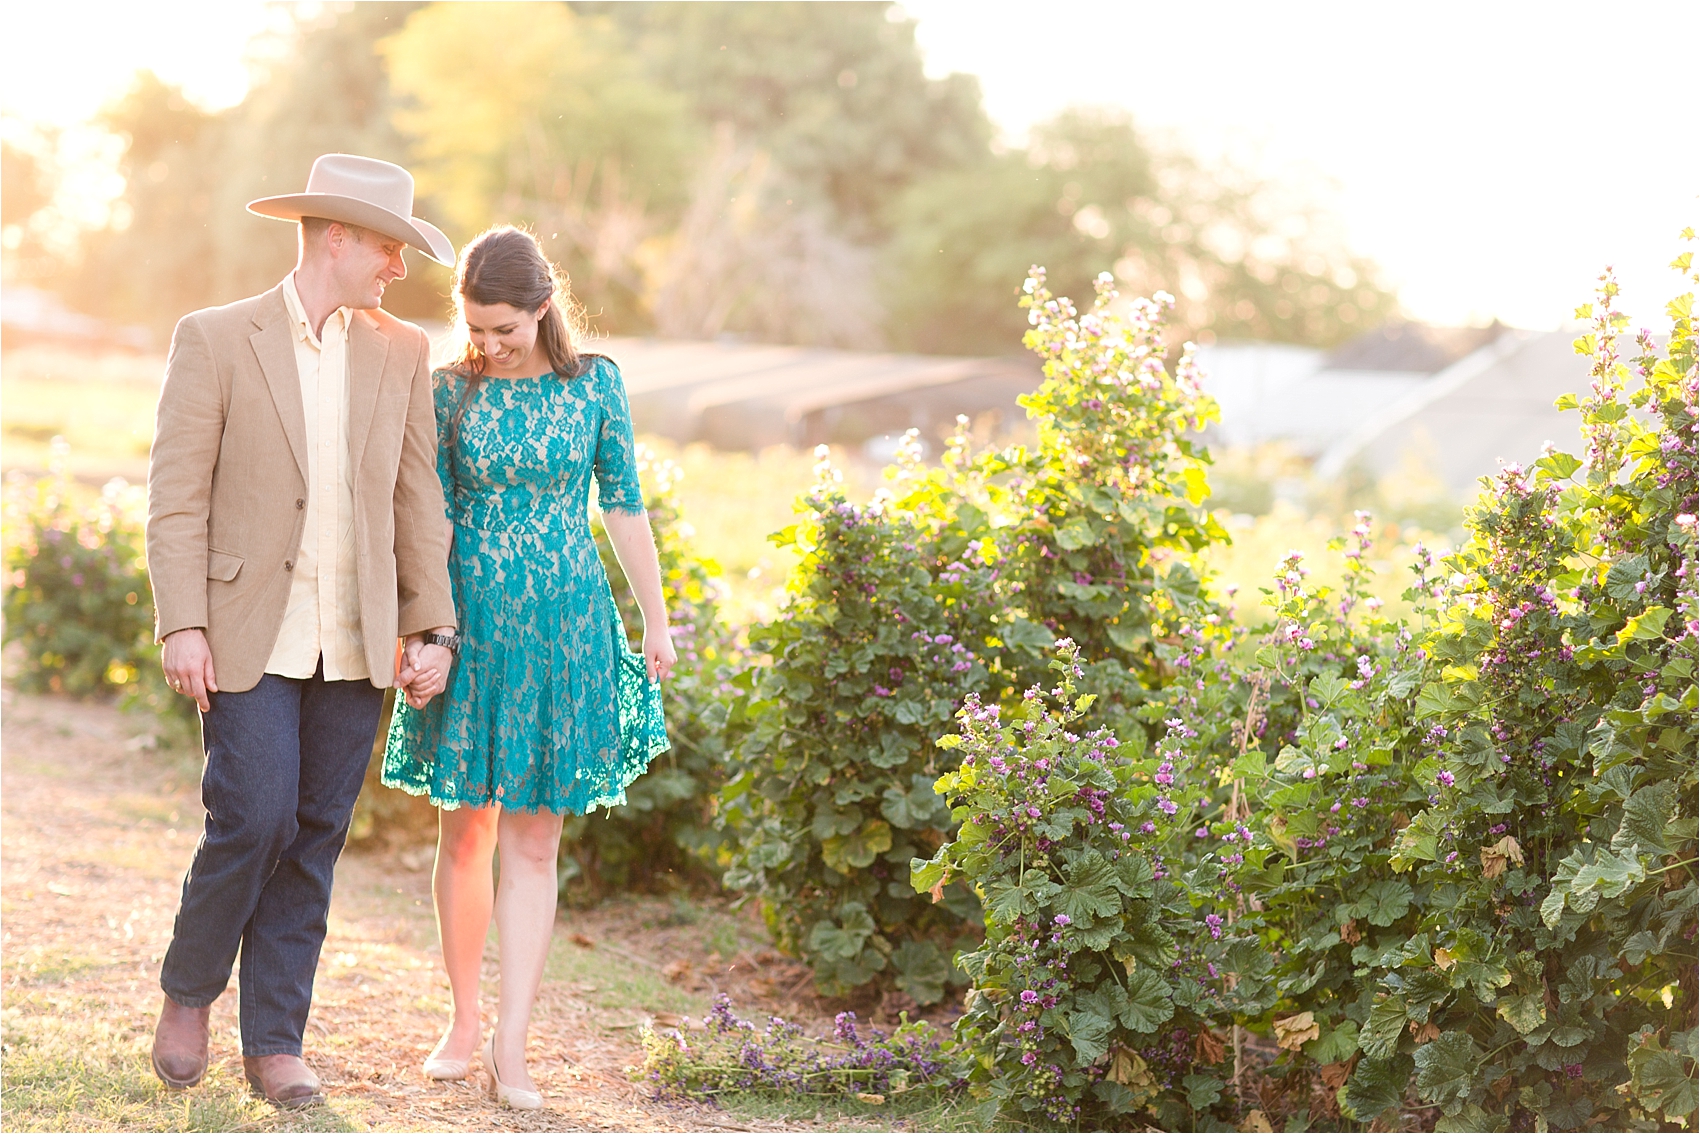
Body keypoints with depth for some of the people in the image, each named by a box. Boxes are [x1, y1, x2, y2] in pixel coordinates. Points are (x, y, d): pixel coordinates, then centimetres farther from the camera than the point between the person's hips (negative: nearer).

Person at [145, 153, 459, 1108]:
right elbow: (177, 496, -4)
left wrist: (434, 629, 4)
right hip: (251, 637, -4)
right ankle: (189, 991, 15)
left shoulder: (403, 354, 10)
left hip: (356, 644, 4)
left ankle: (276, 1040, 14)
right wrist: (183, 625, -12)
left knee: (315, 841, 5)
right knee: (254, 822, -10)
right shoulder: (216, 341, -2)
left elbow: (418, 499, 11)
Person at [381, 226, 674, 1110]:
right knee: (465, 830, 7)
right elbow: (431, 517, -2)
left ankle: (510, 1047, 1)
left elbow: (624, 507, 6)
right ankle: (464, 1020, 23)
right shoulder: (450, 391, -1)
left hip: (565, 624, 0)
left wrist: (655, 622, 9)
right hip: (472, 622, 0)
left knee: (534, 840, 0)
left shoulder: (594, 384, -1)